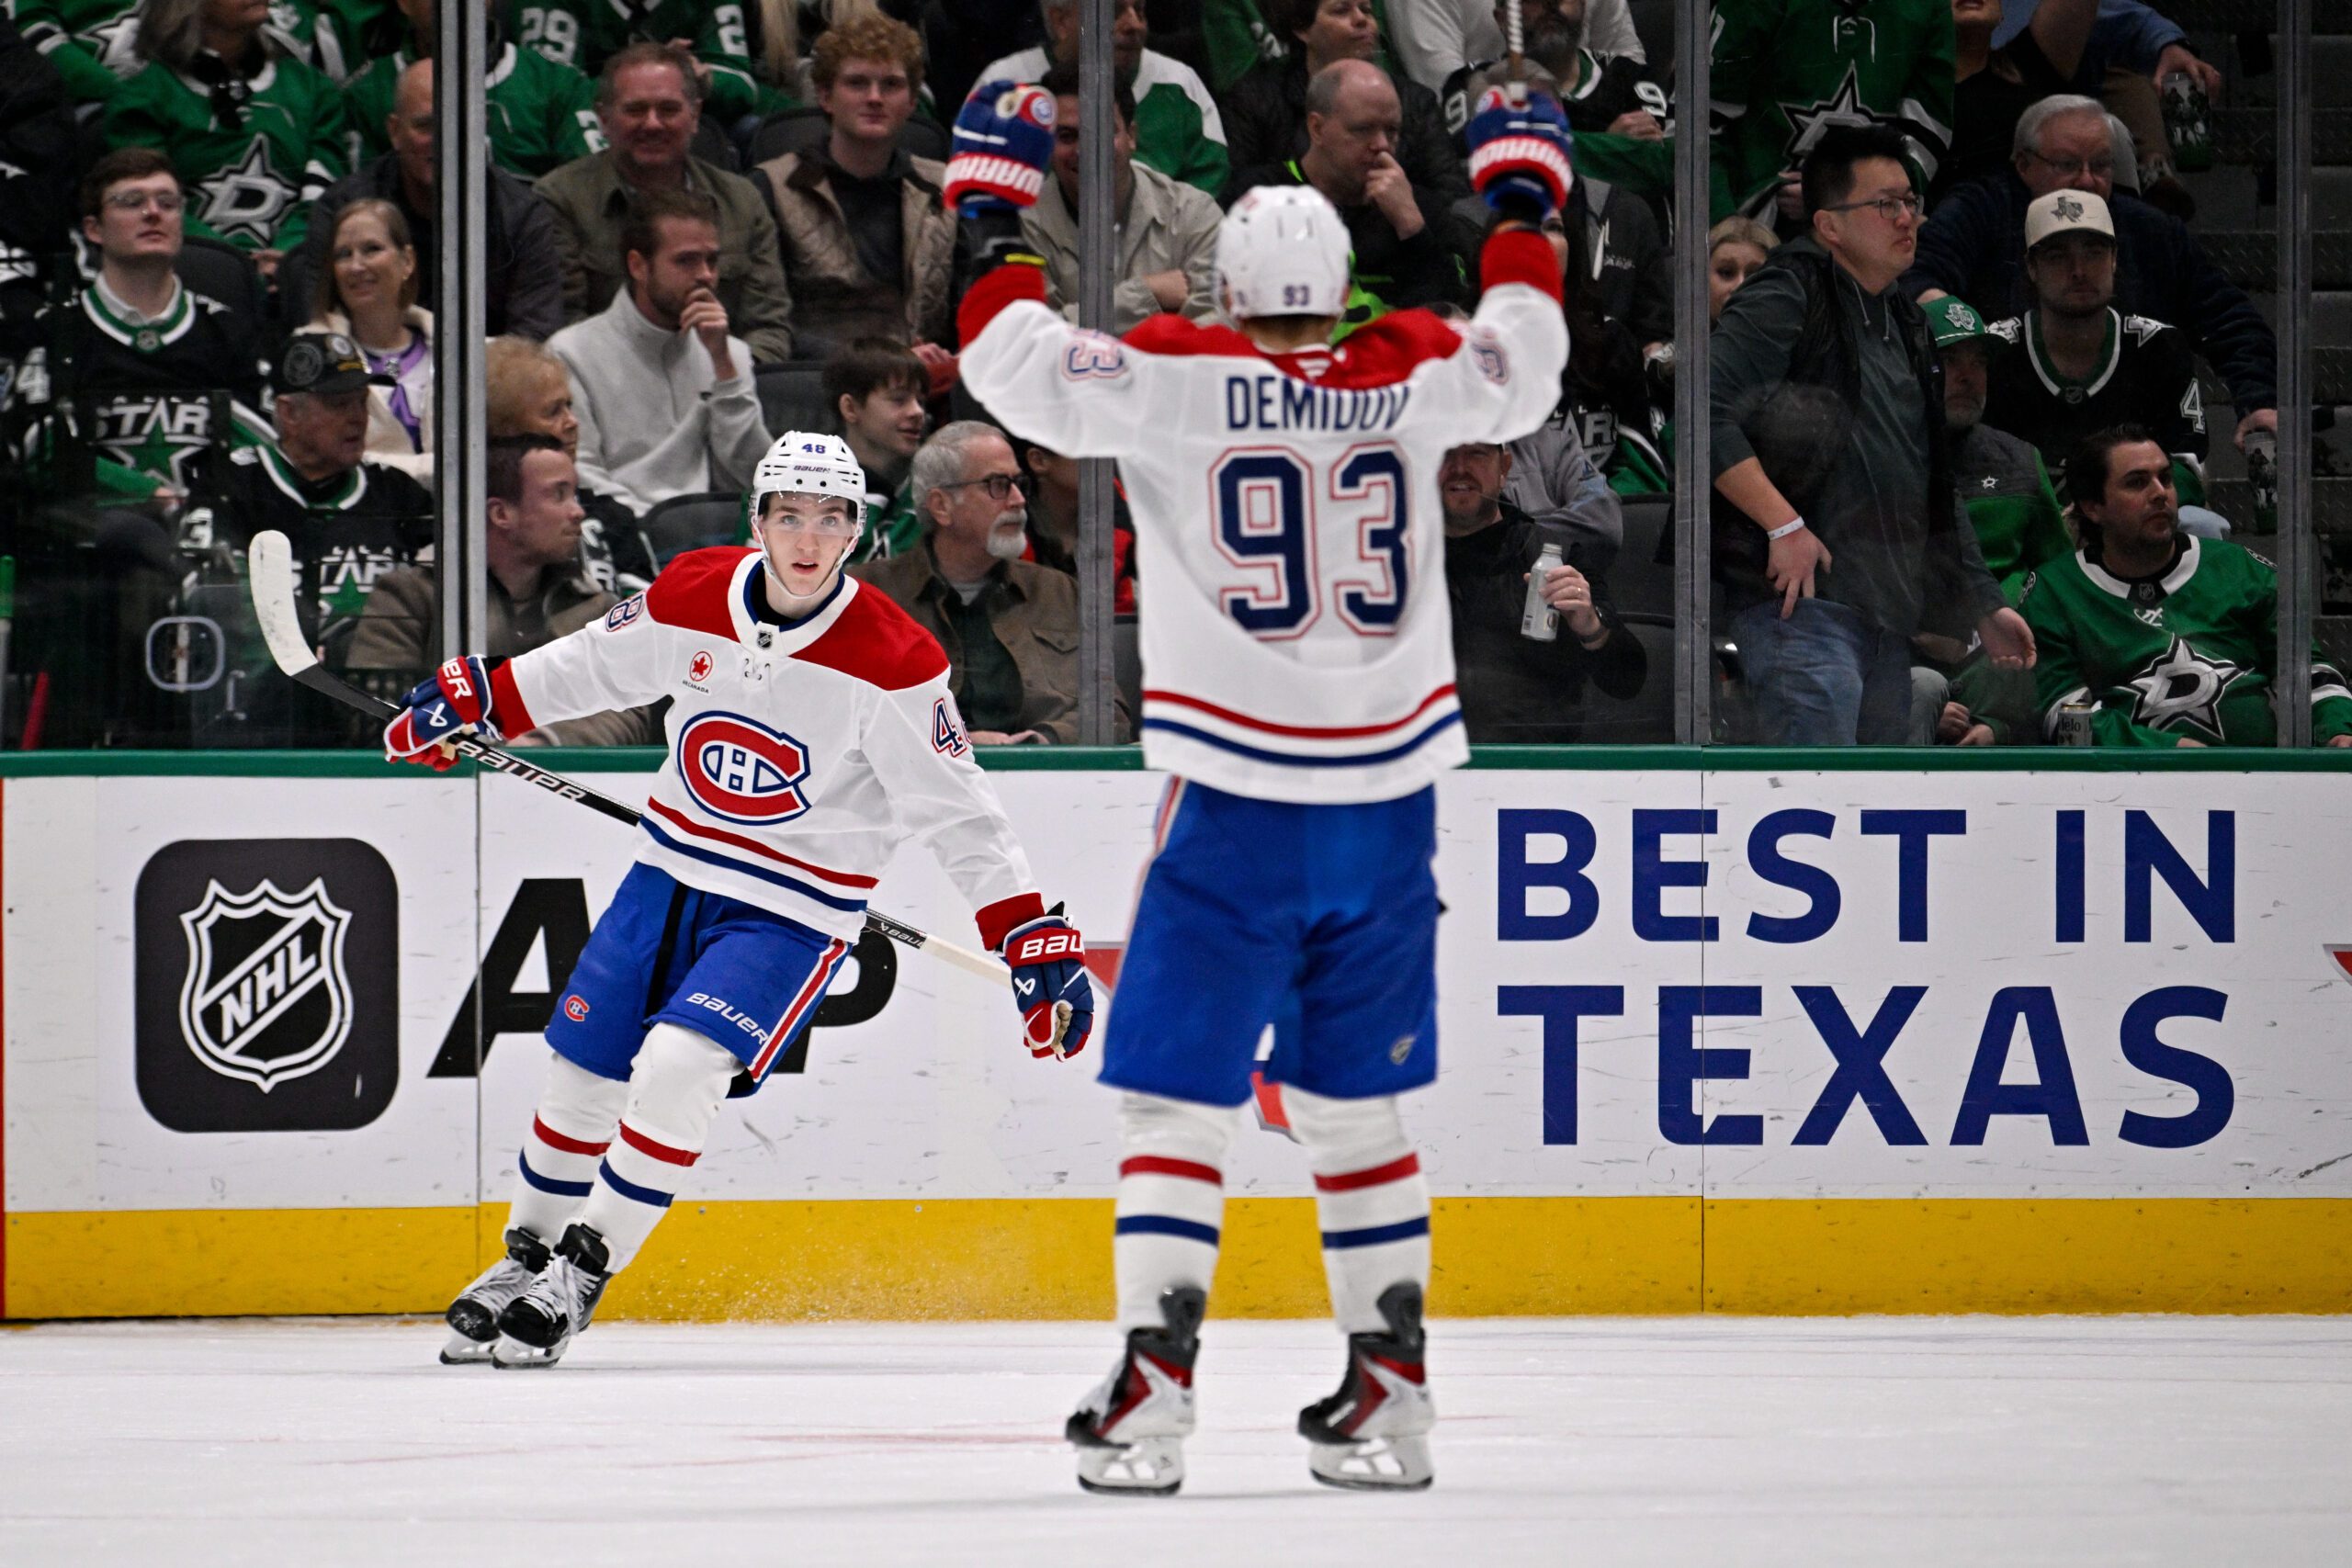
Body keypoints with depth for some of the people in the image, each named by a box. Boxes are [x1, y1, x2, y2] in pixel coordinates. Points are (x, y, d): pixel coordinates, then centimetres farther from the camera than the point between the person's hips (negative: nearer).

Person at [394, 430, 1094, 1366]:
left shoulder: (893, 662, -19)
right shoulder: (689, 598, -8)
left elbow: (956, 814, -14)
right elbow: (593, 667, 13)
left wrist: (1036, 942, -17)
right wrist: (471, 700, 14)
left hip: (792, 913, -5)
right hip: (673, 869, 5)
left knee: (677, 1067, -22)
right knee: (583, 1070, 8)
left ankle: (581, 1275, -6)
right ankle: (527, 1257, 33)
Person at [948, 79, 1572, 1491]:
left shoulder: (1178, 383, -8)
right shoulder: (1410, 383, 2)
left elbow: (1017, 358, -7)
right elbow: (1526, 361, 20)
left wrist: (993, 199, 7)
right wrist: (1524, 192, 32)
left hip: (1239, 811, -4)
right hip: (1386, 801, 4)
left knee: (1177, 1099, -1)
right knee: (1355, 1102, 15)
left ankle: (1153, 1390, -12)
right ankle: (1391, 1398, 16)